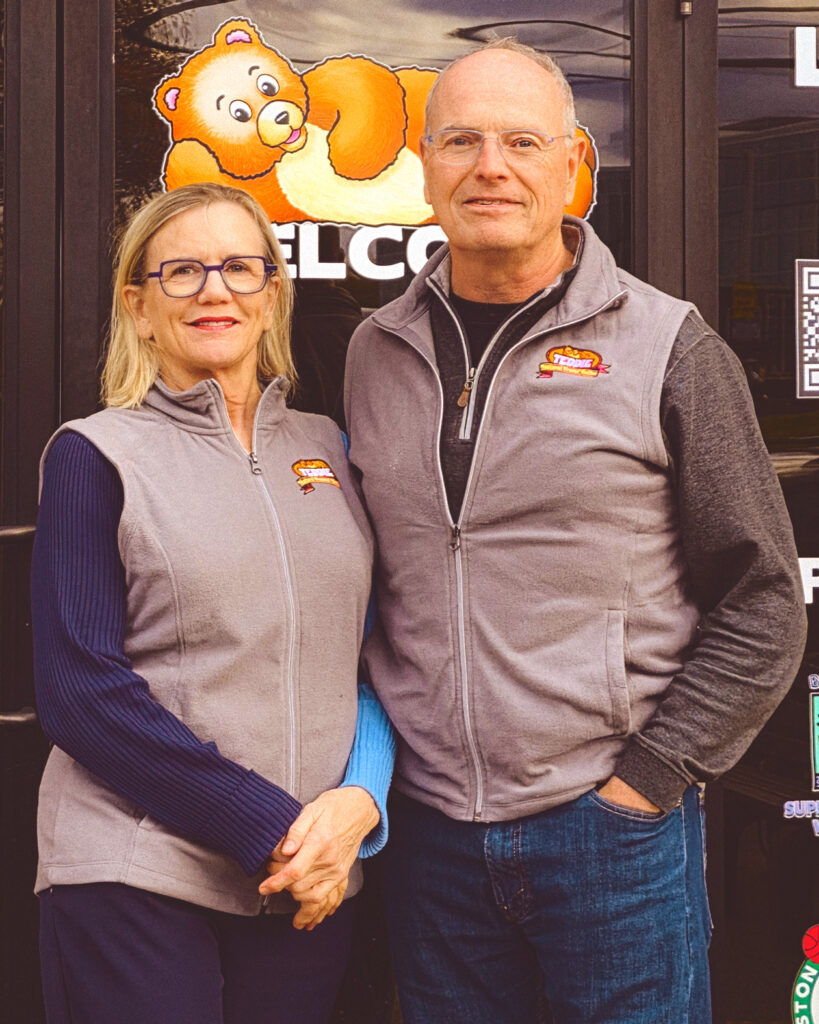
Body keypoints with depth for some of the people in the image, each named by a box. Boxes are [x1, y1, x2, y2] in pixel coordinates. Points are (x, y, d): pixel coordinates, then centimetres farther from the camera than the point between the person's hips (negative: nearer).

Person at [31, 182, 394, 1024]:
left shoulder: (328, 450, 9)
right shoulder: (96, 455, -2)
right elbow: (79, 688, -10)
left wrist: (361, 798, -9)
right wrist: (269, 826, -15)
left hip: (313, 883, 4)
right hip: (132, 886, -4)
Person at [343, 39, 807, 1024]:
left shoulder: (668, 348, -5)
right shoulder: (376, 353, 7)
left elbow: (763, 604, -4)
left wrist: (646, 779, -8)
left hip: (611, 828, -3)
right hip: (426, 828, 4)